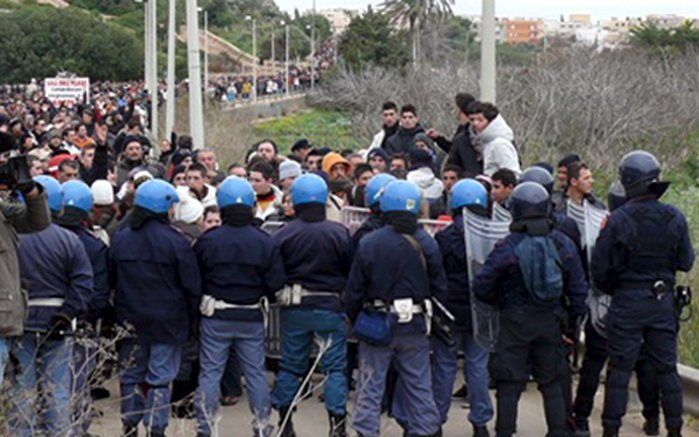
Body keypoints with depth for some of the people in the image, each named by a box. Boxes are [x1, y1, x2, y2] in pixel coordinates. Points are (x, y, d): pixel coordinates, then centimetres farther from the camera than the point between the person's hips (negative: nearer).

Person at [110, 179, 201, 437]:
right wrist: (190, 320, 4)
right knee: (160, 378, 2)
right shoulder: (175, 241, -13)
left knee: (131, 375, 15)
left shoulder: (119, 239, 0)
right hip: (167, 323, -4)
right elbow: (192, 287, -8)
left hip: (130, 322, 4)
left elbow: (111, 281, 10)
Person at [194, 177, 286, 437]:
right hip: (252, 318, 1)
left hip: (215, 317, -1)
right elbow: (276, 282, -4)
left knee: (210, 373, 6)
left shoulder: (207, 241, -9)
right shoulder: (265, 243, -7)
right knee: (255, 372, 11)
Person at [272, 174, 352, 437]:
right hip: (330, 307, -2)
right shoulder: (339, 233, -10)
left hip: (294, 309, 2)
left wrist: (280, 297, 16)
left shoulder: (283, 235, -7)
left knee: (290, 366, 13)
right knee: (335, 367, 5)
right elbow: (351, 271, -2)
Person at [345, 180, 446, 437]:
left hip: (377, 325, -2)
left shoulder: (368, 243, -10)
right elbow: (440, 289, 3)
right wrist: (430, 319, 17)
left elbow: (353, 291, -4)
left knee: (370, 386, 5)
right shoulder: (427, 245, -3)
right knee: (419, 385, 11)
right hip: (416, 327, 2)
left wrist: (355, 322, 11)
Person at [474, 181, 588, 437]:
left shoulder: (508, 247, -15)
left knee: (509, 385, 4)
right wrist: (576, 316, 15)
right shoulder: (563, 244, -1)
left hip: (516, 321, -4)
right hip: (550, 321, 4)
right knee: (551, 382, 16)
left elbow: (481, 286, -12)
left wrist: (497, 301, 8)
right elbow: (578, 287, 3)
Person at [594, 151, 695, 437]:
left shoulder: (618, 220, -12)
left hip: (627, 302, -3)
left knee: (620, 368, 3)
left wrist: (611, 290, 11)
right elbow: (686, 262, 5)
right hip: (663, 300, 3)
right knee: (667, 368, 12)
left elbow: (598, 268, -8)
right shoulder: (675, 218, -2)